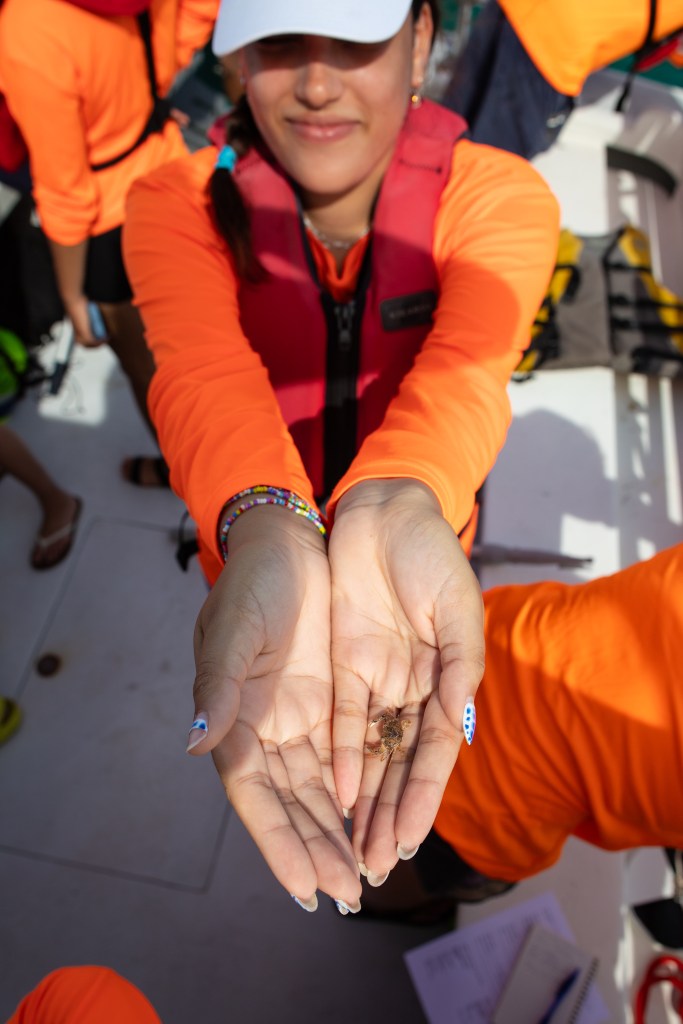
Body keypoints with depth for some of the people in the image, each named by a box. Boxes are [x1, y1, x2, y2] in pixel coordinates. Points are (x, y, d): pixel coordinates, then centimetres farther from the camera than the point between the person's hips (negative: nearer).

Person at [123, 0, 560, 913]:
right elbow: (205, 371, -40)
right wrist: (264, 532, -61)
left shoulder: (500, 198, -22)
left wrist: (398, 506, -63)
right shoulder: (179, 205, -21)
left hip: (426, 530, 1)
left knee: (411, 695, 33)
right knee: (272, 718, 31)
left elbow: (464, 370, -41)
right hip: (250, 541, 0)